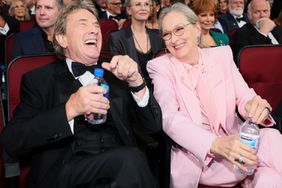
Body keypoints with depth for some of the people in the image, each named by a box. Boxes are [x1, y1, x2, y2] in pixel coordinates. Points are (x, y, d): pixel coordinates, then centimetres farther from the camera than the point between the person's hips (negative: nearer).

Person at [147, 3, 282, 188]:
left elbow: (245, 96, 1)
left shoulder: (222, 55, 8)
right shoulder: (160, 66, -2)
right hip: (195, 156, -4)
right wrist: (216, 144, -33)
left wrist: (258, 106, -25)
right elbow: (169, 118, -16)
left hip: (233, 143, 4)